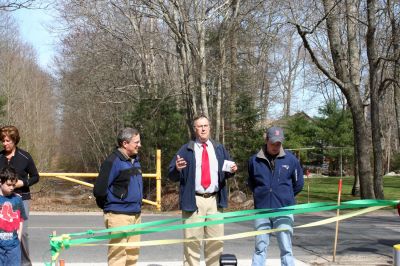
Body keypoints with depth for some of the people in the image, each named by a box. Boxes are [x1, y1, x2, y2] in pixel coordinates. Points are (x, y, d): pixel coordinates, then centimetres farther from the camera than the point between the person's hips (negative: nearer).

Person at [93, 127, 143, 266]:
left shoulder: (135, 160, 12)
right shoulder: (113, 161, -15)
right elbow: (99, 190, -17)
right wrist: (110, 204, -3)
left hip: (135, 214, 8)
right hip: (118, 216, -8)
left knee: (132, 254, 14)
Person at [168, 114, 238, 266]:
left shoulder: (219, 149, 14)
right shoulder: (186, 150, 3)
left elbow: (225, 173, 16)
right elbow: (172, 176, 0)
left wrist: (232, 170, -6)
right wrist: (177, 169, -21)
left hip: (215, 200, 3)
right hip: (193, 200, -3)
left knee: (216, 241, 9)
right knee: (192, 241, -1)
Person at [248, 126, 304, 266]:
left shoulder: (291, 159, -1)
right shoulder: (254, 160, 0)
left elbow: (298, 184, 10)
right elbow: (251, 184, 16)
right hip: (261, 210, 1)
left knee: (286, 248, 1)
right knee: (260, 248, 6)